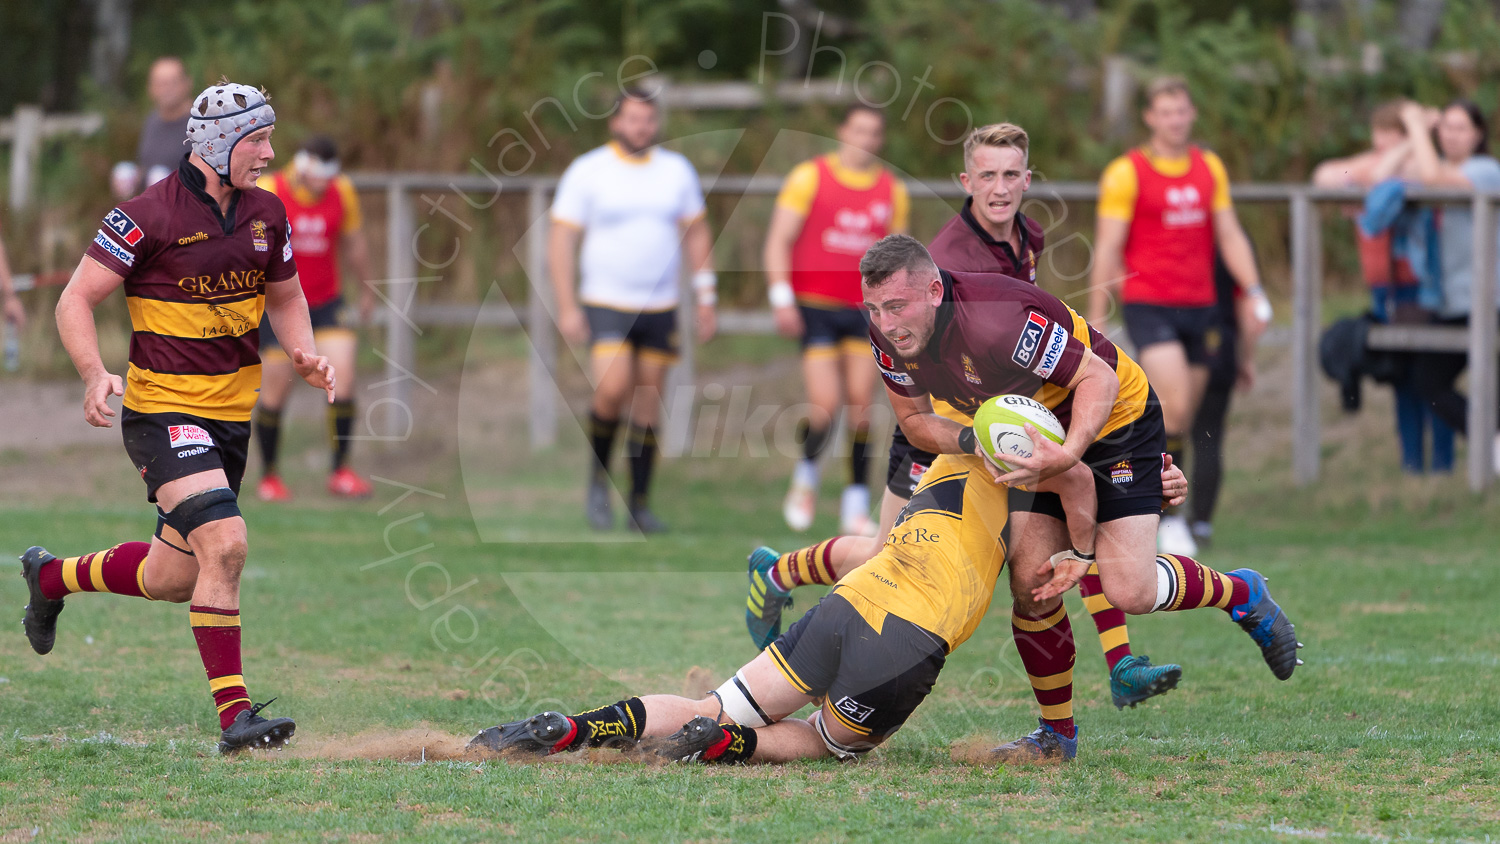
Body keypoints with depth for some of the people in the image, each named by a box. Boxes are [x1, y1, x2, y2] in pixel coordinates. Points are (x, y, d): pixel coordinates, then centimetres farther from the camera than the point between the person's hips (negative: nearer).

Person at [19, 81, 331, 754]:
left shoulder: (266, 214, 6)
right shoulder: (147, 217, -14)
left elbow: (285, 296, 22)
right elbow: (76, 300, -9)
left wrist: (303, 354, 2)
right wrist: (95, 375, -24)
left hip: (231, 413, 7)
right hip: (162, 412, -7)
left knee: (171, 577, 13)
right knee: (224, 542, -24)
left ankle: (50, 575, 42)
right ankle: (233, 714, -20)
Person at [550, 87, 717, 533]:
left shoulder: (677, 170, 7)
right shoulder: (587, 171, -4)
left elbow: (697, 234, 15)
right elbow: (561, 240, -5)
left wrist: (706, 299, 10)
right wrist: (567, 306, -12)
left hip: (660, 308, 4)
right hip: (605, 305, -4)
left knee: (648, 407, 4)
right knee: (613, 390, -21)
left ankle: (640, 503, 12)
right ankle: (599, 476, 2)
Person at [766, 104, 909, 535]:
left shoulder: (892, 190, 9)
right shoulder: (809, 177, -3)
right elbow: (779, 241, -4)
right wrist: (782, 299, -13)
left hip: (864, 310, 3)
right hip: (815, 307, -3)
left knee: (861, 409, -5)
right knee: (826, 406, -13)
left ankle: (856, 507, 2)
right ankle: (805, 478, 15)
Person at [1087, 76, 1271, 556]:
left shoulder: (1210, 168, 12)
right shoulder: (1127, 173, -4)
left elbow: (1229, 234, 14)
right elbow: (1107, 248, -4)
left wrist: (1252, 291, 1)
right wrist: (1096, 320, -7)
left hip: (1199, 307, 5)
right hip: (1148, 305, -5)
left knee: (1179, 422, 5)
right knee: (1174, 407, -20)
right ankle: (1169, 517, -13)